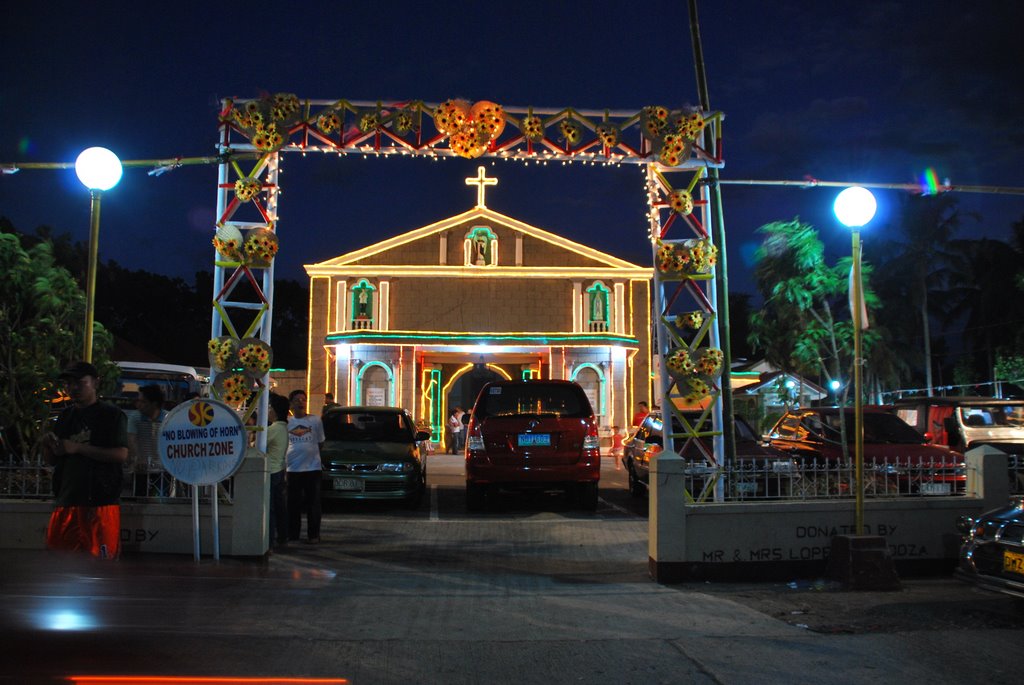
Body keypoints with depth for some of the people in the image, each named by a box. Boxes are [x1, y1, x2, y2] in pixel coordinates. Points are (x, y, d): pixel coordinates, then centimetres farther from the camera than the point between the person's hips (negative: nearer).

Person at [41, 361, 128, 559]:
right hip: (66, 499, 6)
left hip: (101, 500, -6)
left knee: (101, 556, -6)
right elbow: (53, 460, 21)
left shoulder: (112, 415, -1)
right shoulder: (66, 416, 16)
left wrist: (78, 448, -16)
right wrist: (47, 445, -1)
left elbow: (121, 454, -12)